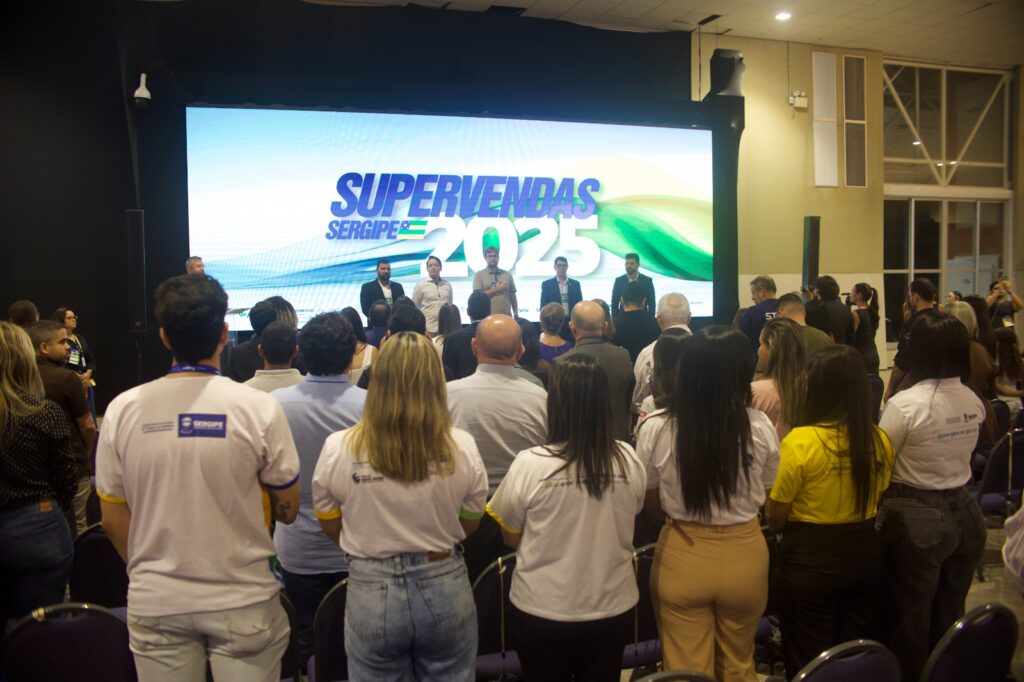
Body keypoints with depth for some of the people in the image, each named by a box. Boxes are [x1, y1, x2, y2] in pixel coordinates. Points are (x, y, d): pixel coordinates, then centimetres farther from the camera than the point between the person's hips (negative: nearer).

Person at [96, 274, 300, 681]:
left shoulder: (122, 410, -7)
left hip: (155, 602, 2)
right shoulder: (258, 408, -14)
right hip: (242, 601, -2)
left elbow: (113, 519, 3)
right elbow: (288, 511, -6)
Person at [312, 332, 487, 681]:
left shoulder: (338, 448, -13)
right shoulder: (462, 447, -13)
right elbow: (470, 524, 2)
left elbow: (331, 527, 2)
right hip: (444, 587, 1)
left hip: (370, 592, 0)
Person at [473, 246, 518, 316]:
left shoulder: (507, 275, 12)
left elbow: (513, 296, 12)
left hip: (506, 317, 3)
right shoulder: (479, 275, 3)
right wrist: (496, 289, -12)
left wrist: (516, 315, 7)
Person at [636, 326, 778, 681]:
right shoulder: (760, 427, -17)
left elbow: (653, 504, -3)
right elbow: (764, 497, 0)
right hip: (744, 555, 1)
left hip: (681, 557, -1)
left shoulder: (655, 429, -18)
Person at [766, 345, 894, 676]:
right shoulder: (879, 440, -4)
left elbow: (775, 519, -13)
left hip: (810, 560, -5)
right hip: (864, 553, 5)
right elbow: (874, 499, 12)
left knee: (810, 659, 13)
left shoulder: (801, 441, -21)